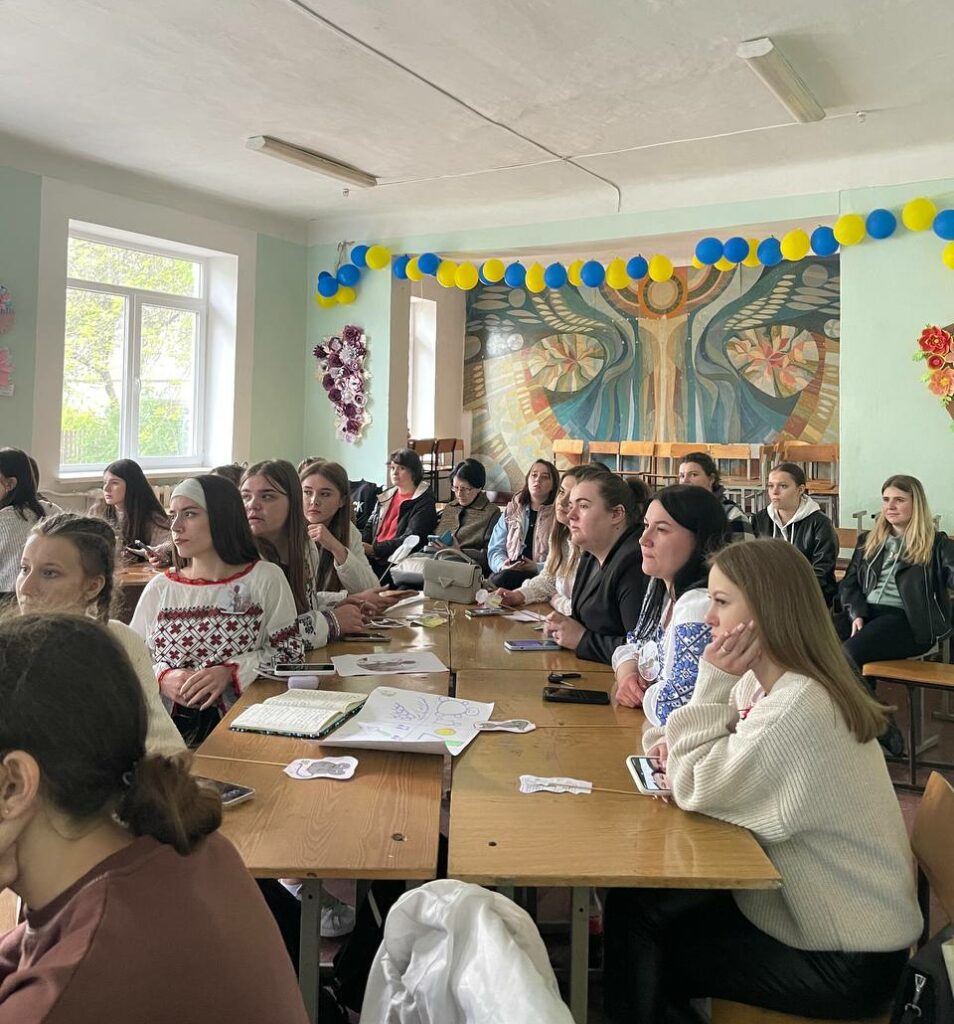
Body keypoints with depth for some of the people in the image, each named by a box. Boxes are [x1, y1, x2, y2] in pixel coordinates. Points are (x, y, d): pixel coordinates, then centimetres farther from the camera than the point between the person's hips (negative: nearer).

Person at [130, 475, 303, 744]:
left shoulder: (265, 579, 5)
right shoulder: (159, 588, 12)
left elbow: (290, 651, 2)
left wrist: (230, 672, -12)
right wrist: (162, 678, -9)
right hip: (167, 728, 2)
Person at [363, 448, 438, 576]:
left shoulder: (424, 502, -1)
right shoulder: (385, 496, 22)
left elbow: (412, 539, -11)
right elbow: (370, 526, 22)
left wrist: (375, 550, -17)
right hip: (373, 560, 6)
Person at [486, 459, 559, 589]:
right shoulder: (511, 511, 19)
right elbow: (495, 549, 14)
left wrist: (537, 567, -20)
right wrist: (502, 565, -9)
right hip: (509, 572, 3)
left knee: (502, 579, -34)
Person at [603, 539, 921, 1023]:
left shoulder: (799, 708, -29)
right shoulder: (764, 682, 1)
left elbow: (697, 790, -23)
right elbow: (718, 771, 8)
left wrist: (714, 681, -21)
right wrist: (676, 749, -14)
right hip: (809, 904, 8)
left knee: (639, 917, 2)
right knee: (634, 904, 6)